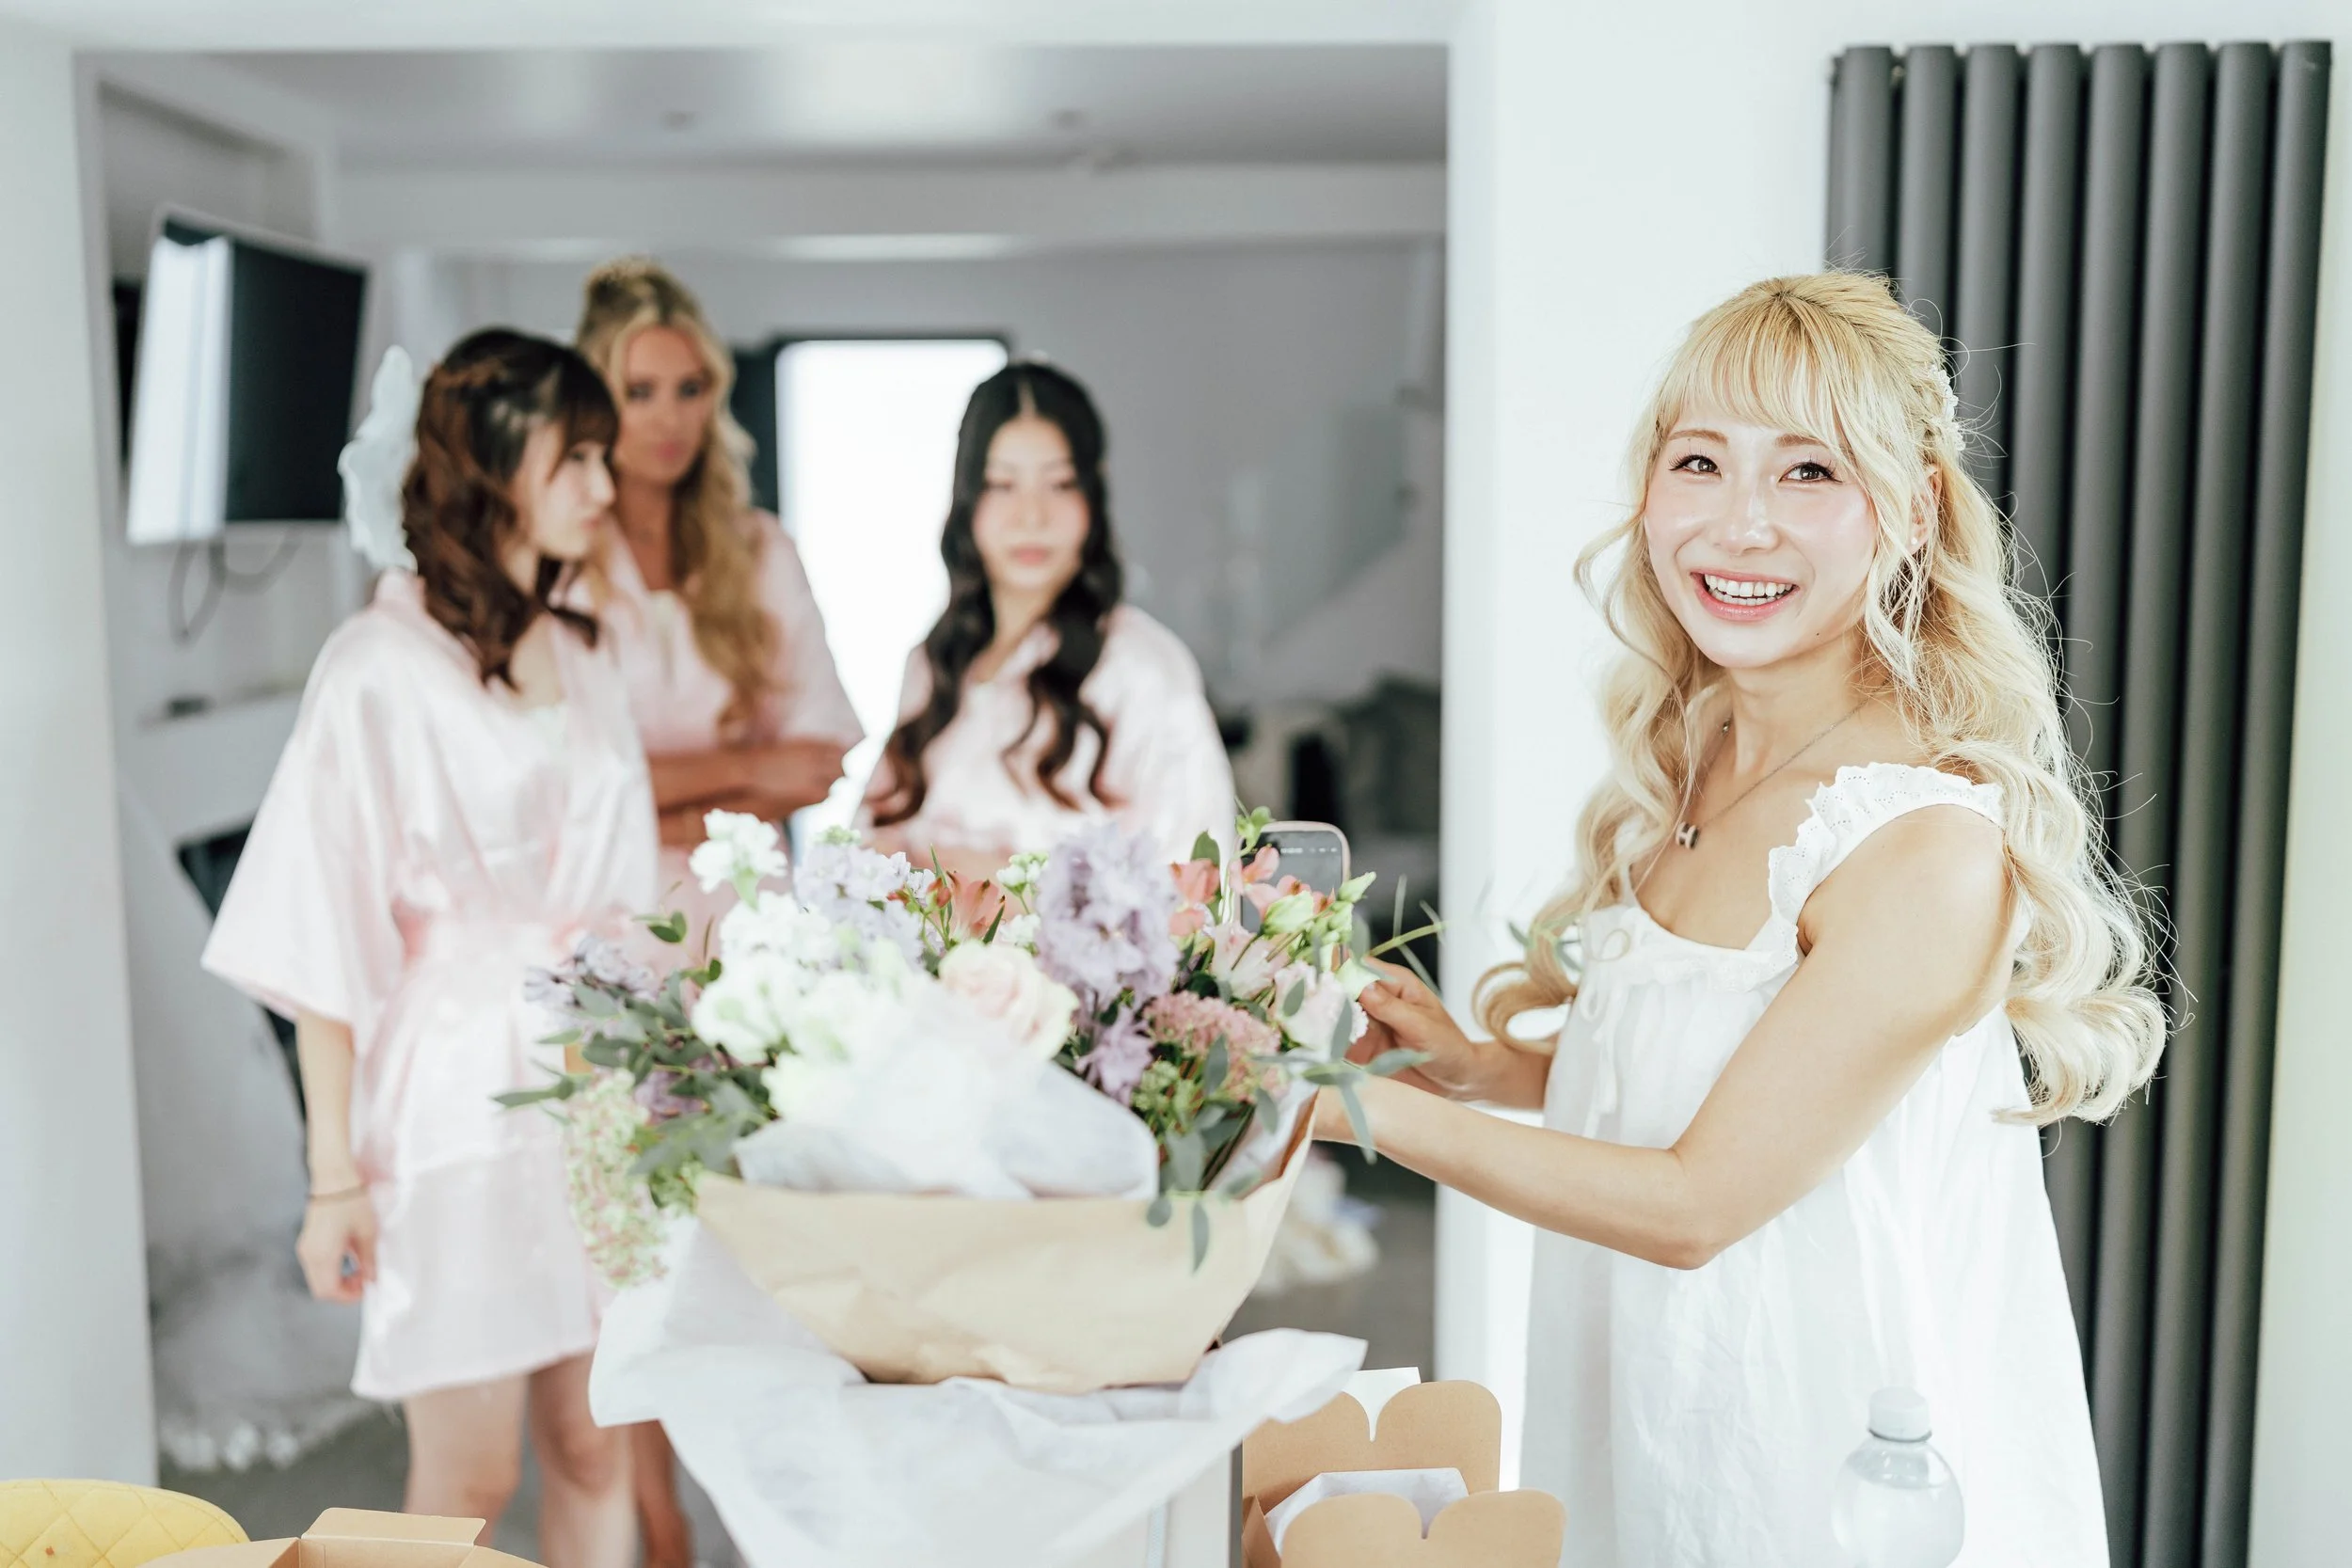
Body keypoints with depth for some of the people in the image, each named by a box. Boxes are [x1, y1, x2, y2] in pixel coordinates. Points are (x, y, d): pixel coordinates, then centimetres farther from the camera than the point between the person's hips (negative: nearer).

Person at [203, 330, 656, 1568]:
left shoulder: (583, 661, 11)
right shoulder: (381, 667, -9)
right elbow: (325, 937, -11)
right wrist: (334, 1173, -12)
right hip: (458, 1095, -6)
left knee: (597, 1451, 10)